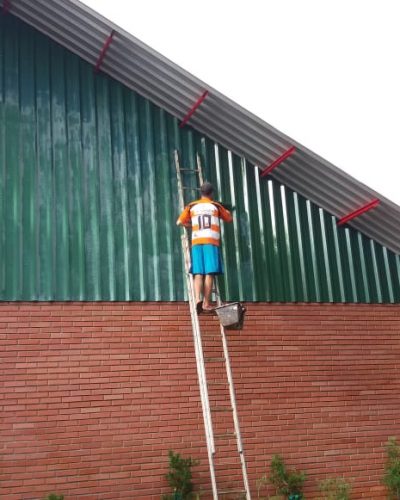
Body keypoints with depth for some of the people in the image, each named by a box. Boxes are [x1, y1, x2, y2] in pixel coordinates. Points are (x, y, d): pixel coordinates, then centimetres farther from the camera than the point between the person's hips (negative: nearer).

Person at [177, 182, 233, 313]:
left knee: (198, 273, -1)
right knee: (209, 273, -4)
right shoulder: (216, 206, 12)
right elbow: (229, 219, 25)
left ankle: (198, 299, -20)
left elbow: (179, 222, 11)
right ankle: (206, 303, -6)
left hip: (197, 242, 2)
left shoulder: (192, 206, 14)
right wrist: (226, 211, 44)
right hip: (211, 242, -2)